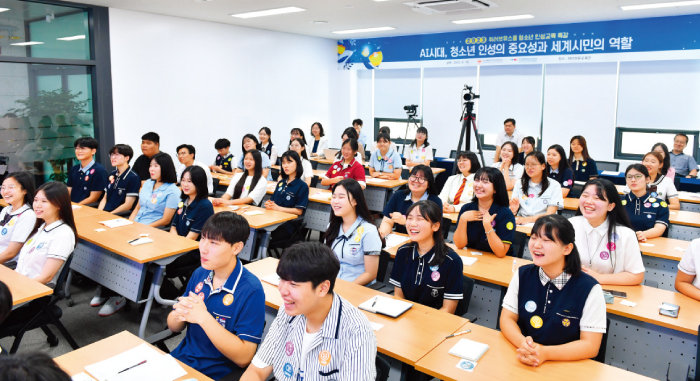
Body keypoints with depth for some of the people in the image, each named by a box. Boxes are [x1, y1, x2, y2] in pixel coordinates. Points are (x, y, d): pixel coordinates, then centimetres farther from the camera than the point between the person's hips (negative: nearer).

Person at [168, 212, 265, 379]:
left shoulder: (251, 290, -19)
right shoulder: (199, 274, 1)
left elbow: (243, 357, -21)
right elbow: (173, 327, 10)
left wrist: (203, 317, -26)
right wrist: (179, 314, -14)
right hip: (181, 358, 6)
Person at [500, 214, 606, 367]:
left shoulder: (590, 289, -10)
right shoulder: (522, 275, 0)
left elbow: (590, 345, -10)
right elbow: (507, 318, 1)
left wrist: (545, 352, -23)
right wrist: (522, 343, -20)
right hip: (523, 363, 3)